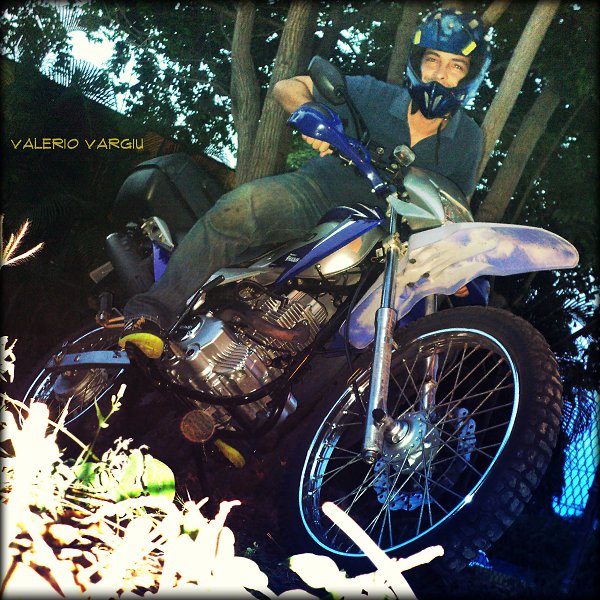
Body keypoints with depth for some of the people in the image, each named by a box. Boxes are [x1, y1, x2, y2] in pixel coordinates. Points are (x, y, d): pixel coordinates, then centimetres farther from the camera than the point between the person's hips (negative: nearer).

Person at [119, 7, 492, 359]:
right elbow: (287, 87, -2)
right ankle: (154, 311, -30)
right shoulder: (373, 96, -8)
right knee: (244, 206, -32)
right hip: (319, 189, -3)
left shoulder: (469, 139, 0)